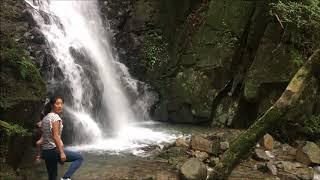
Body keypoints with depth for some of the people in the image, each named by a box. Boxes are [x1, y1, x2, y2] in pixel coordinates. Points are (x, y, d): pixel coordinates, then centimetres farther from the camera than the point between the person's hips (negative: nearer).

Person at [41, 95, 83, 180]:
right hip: (54, 150, -9)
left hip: (45, 151, 9)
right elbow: (55, 136, -21)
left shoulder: (45, 118, 13)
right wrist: (62, 153, -22)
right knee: (79, 158, 2)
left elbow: (44, 136, 15)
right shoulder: (55, 117, -13)